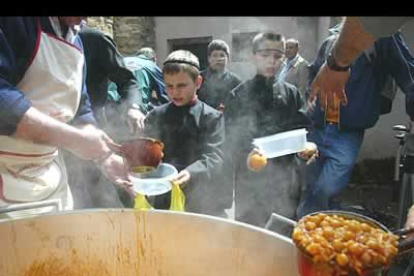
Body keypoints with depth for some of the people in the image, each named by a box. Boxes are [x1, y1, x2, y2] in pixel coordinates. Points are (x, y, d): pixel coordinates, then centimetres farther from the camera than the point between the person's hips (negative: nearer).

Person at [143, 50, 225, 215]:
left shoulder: (212, 117, -4)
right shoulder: (155, 116, 5)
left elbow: (214, 156, -13)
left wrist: (191, 173, -32)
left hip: (199, 200, -2)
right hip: (164, 199, 3)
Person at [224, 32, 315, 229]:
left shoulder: (291, 93, 6)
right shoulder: (238, 95, -1)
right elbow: (231, 140, -5)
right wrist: (248, 153, -24)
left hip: (285, 176, 3)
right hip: (250, 177, -2)